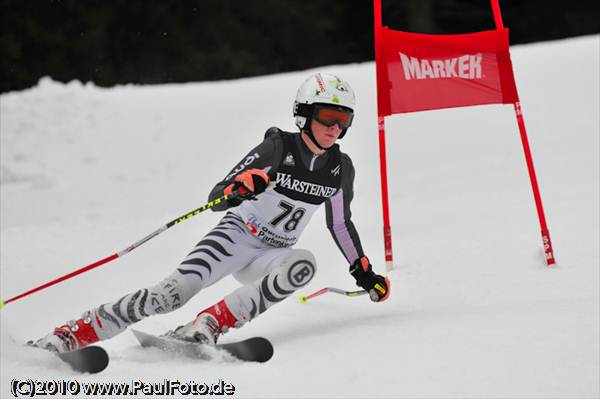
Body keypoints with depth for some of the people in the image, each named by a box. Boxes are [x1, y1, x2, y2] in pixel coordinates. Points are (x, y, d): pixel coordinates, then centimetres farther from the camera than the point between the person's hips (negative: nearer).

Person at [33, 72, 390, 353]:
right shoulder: (279, 147, -13)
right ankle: (73, 334, -21)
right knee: (176, 291, -27)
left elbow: (340, 224, 17)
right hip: (236, 235, -4)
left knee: (304, 264, -33)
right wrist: (239, 187, -40)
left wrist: (364, 272, 17)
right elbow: (215, 197, -18)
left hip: (271, 255, 4)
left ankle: (210, 323, -32)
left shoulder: (341, 168, 0)